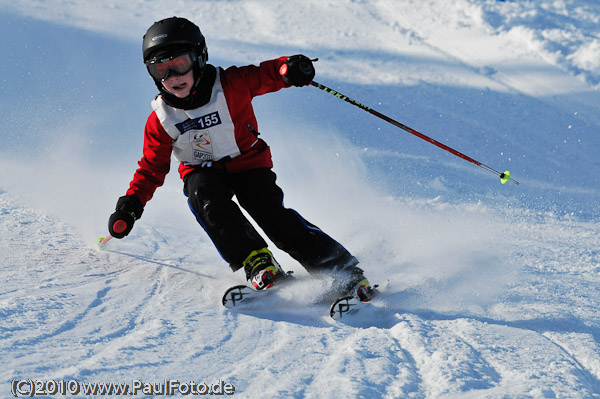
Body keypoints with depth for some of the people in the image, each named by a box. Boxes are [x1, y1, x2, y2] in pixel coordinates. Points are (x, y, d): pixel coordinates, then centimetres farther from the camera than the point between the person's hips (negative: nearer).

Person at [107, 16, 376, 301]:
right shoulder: (160, 120, -8)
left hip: (248, 162, -2)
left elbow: (265, 75, -24)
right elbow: (152, 167, 2)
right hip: (203, 171, 2)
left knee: (273, 215, -21)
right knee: (206, 199, -32)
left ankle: (345, 272, -18)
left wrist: (289, 69, -49)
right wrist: (132, 203, -12)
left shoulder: (229, 85, -17)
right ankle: (256, 262, -31)